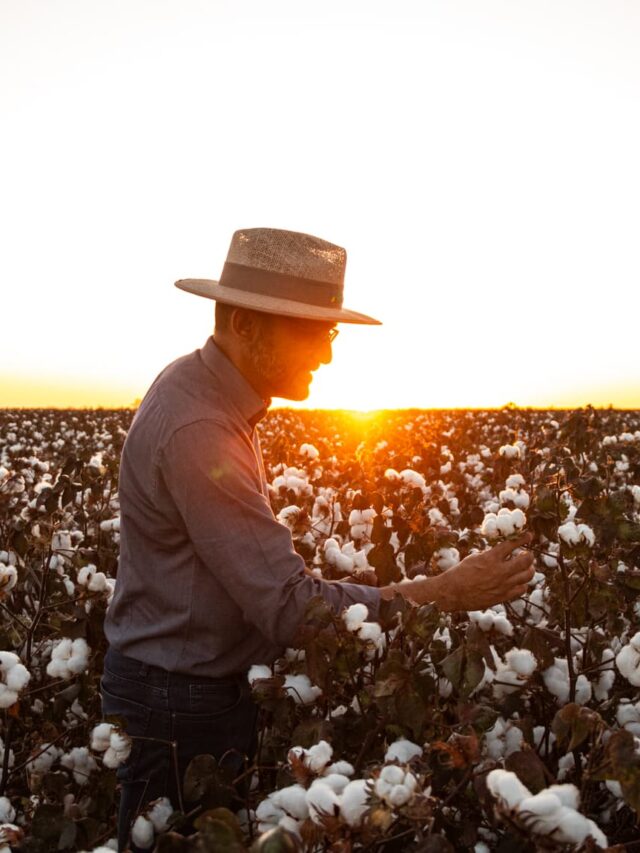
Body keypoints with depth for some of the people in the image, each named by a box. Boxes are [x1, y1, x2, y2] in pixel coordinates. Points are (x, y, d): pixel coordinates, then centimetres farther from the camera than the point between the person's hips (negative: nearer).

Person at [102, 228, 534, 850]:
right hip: (180, 707, -9)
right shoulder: (197, 433, -31)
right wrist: (444, 594, -26)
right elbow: (291, 608, -30)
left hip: (211, 685, 9)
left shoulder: (197, 388, 2)